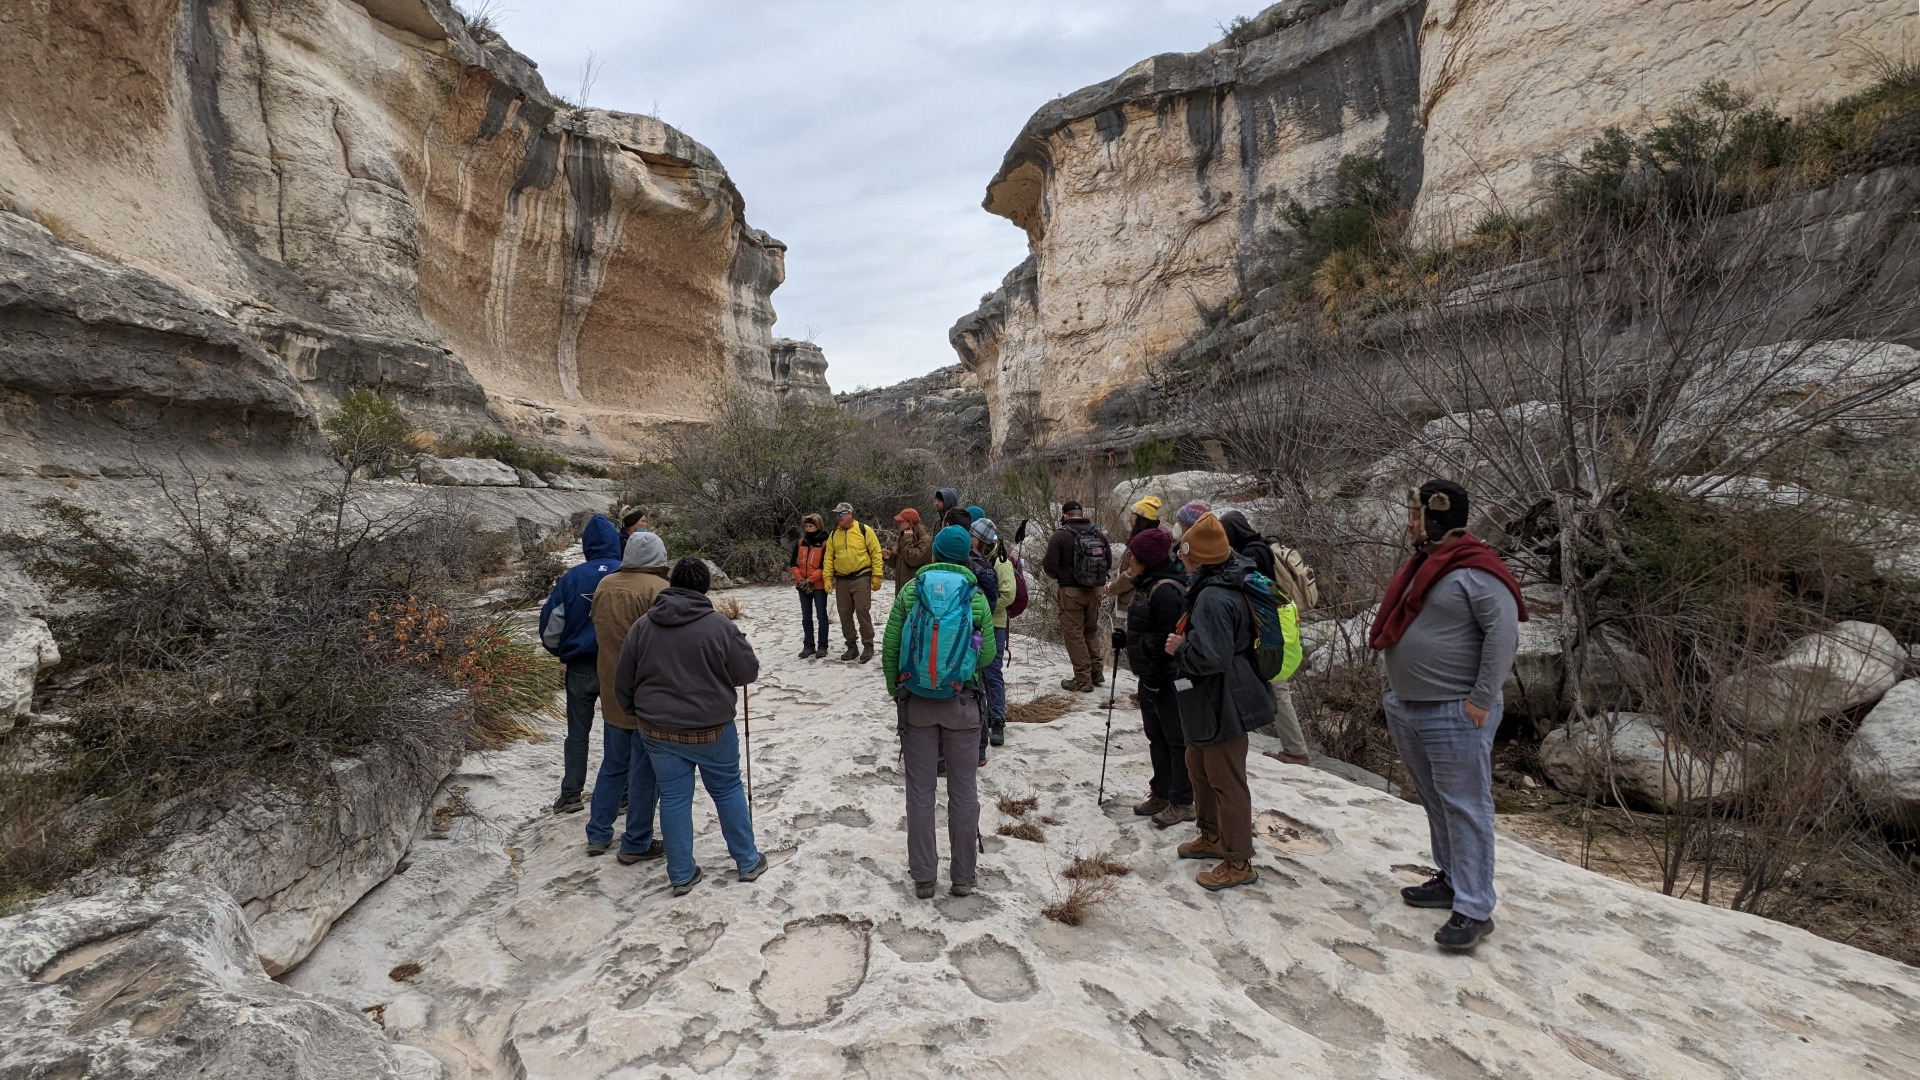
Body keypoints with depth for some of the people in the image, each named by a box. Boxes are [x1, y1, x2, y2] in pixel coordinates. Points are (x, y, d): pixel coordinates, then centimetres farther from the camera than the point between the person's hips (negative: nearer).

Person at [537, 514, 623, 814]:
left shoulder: (571, 578, -8)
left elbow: (550, 627, -4)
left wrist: (561, 652, 16)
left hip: (581, 668, 1)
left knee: (577, 733, 15)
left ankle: (570, 795, 22)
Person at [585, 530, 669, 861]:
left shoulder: (605, 585, 3)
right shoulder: (659, 590, -18)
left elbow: (599, 631, 12)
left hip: (612, 692, 7)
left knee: (613, 763, 22)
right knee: (646, 770, 6)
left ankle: (598, 834, 30)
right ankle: (636, 843, 16)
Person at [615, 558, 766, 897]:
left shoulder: (642, 625, -4)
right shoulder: (720, 625, -15)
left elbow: (623, 683, 3)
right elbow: (748, 672, -7)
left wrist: (637, 713, 20)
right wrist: (744, 647, 13)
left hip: (657, 731, 3)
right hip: (710, 730, -2)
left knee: (674, 798, 13)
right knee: (728, 790, 14)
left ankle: (681, 875, 23)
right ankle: (748, 862, 25)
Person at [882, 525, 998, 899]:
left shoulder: (910, 591, -4)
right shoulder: (976, 596, -5)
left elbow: (890, 649, -4)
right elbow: (988, 656, -4)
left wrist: (896, 690, 10)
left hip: (917, 703, 1)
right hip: (963, 703, 0)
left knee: (920, 791, 11)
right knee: (963, 791, 12)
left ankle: (923, 877, 20)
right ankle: (962, 876, 22)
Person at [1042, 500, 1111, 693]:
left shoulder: (1061, 535, -10)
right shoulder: (1099, 534, 4)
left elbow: (1049, 565, -11)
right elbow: (1108, 563, 8)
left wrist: (1059, 575, 10)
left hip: (1071, 590, -5)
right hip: (1094, 590, 5)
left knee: (1074, 634, 2)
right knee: (1091, 630, 21)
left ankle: (1083, 680, 3)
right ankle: (1096, 672, 25)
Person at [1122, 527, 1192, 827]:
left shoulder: (1166, 591, -22)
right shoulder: (1147, 584, 10)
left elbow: (1167, 640, -24)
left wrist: (1152, 680, -21)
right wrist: (1125, 639, 9)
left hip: (1168, 678, -10)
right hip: (1151, 676, 10)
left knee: (1176, 739, 3)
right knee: (1156, 737, 19)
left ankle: (1182, 802, 15)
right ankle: (1161, 794, 32)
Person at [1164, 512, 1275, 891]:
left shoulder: (1213, 598, -28)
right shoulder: (1228, 585, 6)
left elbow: (1210, 657, -33)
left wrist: (1180, 648, -16)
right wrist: (1186, 644, 10)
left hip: (1223, 704, -11)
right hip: (1210, 702, 11)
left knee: (1226, 781, 3)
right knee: (1199, 766, 24)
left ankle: (1239, 862, 18)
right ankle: (1213, 837, 42)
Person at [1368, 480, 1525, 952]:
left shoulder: (1475, 571, -16)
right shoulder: (1422, 566, 13)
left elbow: (1503, 634, -22)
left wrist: (1481, 700, -21)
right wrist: (1396, 691, 17)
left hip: (1456, 715, -9)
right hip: (1404, 709, 10)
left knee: (1465, 808, -1)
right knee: (1436, 803, 19)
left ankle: (1474, 910, 8)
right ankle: (1453, 880, 34)